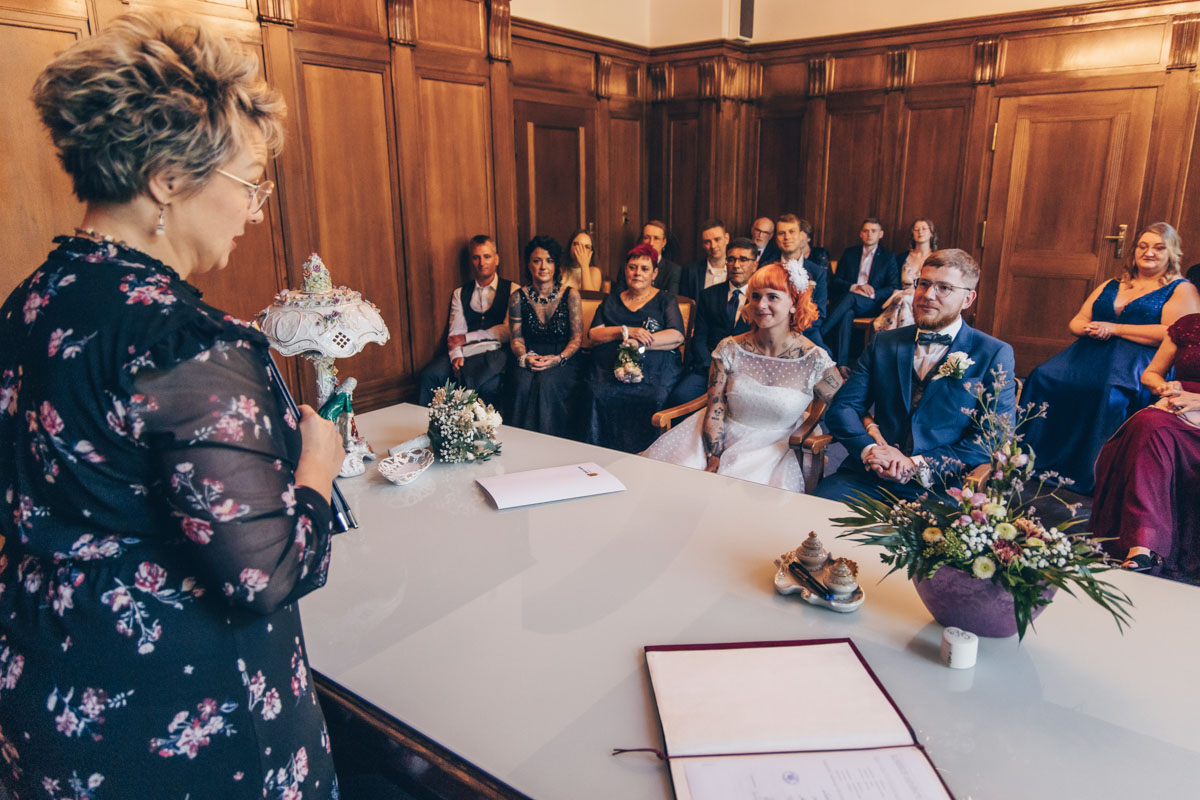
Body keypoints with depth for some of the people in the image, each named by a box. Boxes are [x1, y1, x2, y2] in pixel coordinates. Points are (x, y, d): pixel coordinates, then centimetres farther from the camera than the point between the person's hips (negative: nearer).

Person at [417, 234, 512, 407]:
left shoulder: (512, 290, 8)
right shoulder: (460, 294, 20)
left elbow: (509, 331, -3)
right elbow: (455, 333, 10)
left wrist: (468, 338, -3)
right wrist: (456, 356, -13)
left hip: (494, 352, -4)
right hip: (464, 353, 4)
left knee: (487, 383, -36)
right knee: (429, 375, -23)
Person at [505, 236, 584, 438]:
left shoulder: (570, 295, 2)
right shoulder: (518, 297, 6)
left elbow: (577, 338, 1)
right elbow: (516, 338, 7)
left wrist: (558, 359, -16)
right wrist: (525, 357, -14)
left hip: (563, 361, -1)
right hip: (528, 359, 1)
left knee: (546, 384, -33)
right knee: (523, 385, -31)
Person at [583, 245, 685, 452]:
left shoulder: (665, 300, 17)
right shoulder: (611, 302, 25)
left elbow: (677, 336, 0)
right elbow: (593, 335, 10)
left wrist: (639, 341, -10)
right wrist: (626, 331, -6)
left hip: (654, 369, -2)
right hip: (610, 367, 2)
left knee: (650, 399, -35)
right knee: (599, 395, -30)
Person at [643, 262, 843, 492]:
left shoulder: (813, 360, -7)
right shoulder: (729, 350, -2)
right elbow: (715, 411, -4)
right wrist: (713, 465, -14)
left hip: (772, 448, -1)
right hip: (720, 439, 2)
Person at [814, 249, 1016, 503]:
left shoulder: (994, 355, 5)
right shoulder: (883, 343, 15)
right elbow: (842, 408, 9)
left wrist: (919, 465, -14)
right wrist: (869, 449, -12)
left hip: (943, 486, -2)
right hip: (870, 478, 3)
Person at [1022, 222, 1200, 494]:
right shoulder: (1110, 286, 26)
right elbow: (1076, 321, 22)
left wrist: (1114, 329, -9)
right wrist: (1089, 328, -4)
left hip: (1140, 360, -5)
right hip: (1091, 353, 5)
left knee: (1113, 395, -39)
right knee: (1043, 377, -24)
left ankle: (1097, 474, -31)